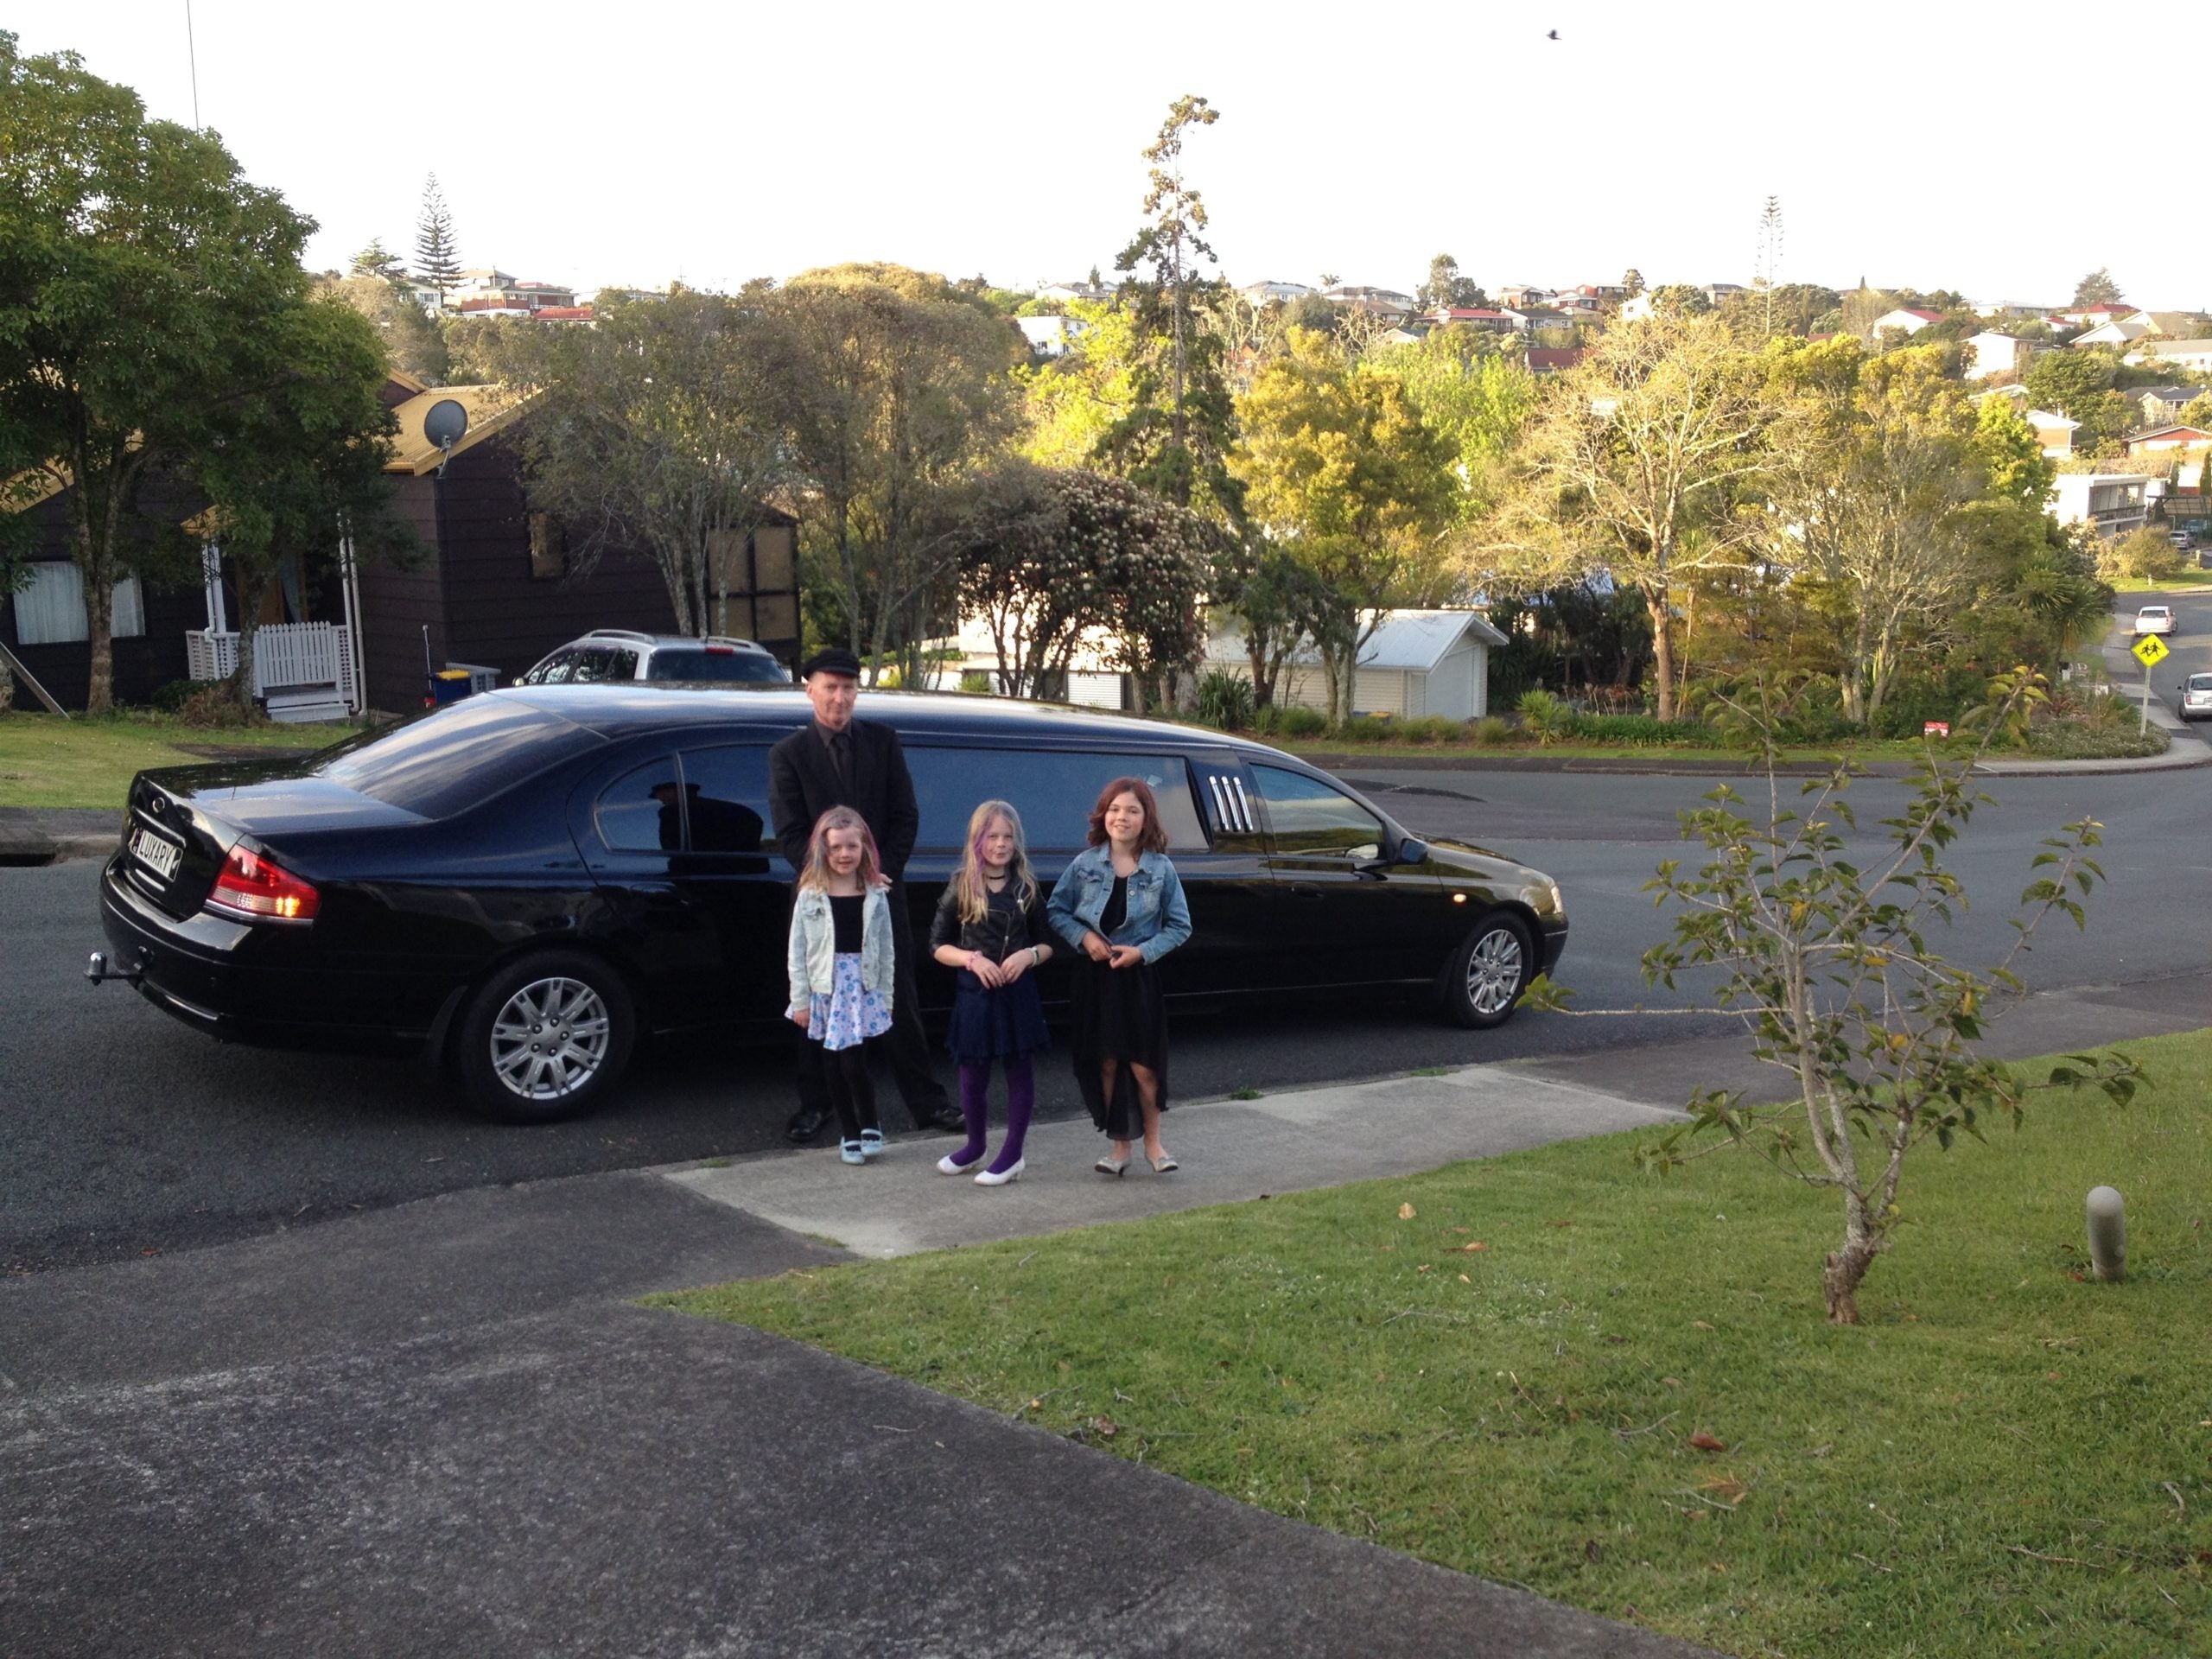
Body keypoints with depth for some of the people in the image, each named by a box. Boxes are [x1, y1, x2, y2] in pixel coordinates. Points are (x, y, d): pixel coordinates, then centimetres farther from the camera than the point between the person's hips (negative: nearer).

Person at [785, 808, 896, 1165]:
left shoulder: (875, 895, 1)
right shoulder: (810, 896, -2)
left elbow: (885, 949, 4)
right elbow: (797, 951, -1)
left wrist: (886, 997, 3)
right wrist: (800, 1000, -3)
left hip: (863, 987, -1)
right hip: (825, 987, 1)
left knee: (853, 1062, -10)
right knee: (832, 1065, 8)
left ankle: (869, 1126, 12)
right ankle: (849, 1134, 22)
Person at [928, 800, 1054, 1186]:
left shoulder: (1026, 888, 3)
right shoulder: (961, 886, -1)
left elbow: (1047, 944, 9)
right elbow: (937, 945, 1)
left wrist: (1029, 955, -12)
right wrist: (972, 958, -15)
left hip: (1019, 993, 1)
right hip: (975, 993, -1)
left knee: (1019, 1070, 5)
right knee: (973, 1072, 8)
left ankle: (1012, 1154, 14)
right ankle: (975, 1146, 28)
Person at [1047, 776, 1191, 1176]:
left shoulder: (1161, 869, -4)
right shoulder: (1085, 864, -2)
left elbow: (1180, 926, 1)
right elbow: (1056, 910, 5)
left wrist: (1142, 951, -12)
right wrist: (1084, 937, -11)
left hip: (1139, 977, -1)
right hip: (1095, 977, 1)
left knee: (1144, 1066, -1)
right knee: (1107, 1064, 7)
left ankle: (1152, 1142, 19)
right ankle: (1120, 1145, 20)